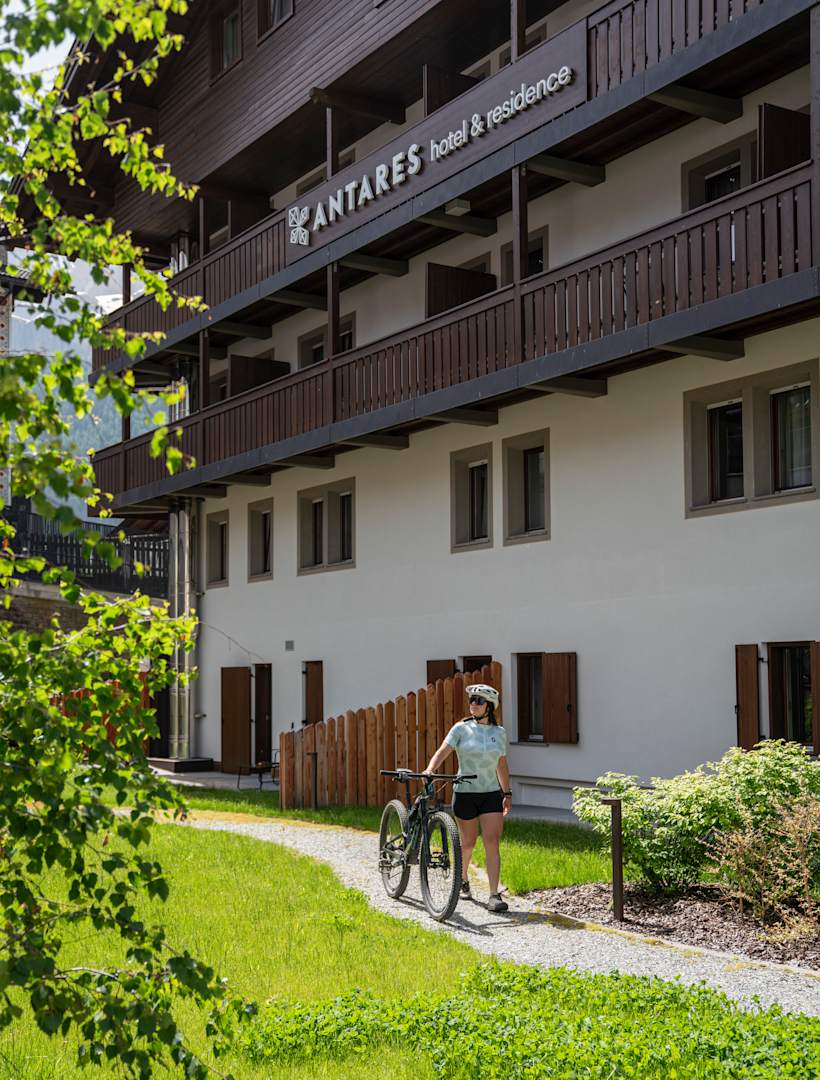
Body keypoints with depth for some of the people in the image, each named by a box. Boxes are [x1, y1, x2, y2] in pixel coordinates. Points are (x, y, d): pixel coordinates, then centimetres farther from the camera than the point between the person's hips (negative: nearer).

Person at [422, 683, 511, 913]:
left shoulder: (499, 732, 6)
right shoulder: (462, 728, -3)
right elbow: (443, 751, -14)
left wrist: (507, 793, 17)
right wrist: (429, 770, -31)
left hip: (491, 794, 2)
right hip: (465, 793, -2)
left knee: (492, 843, -9)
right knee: (468, 844, 10)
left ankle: (494, 895, -10)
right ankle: (462, 881, 37)